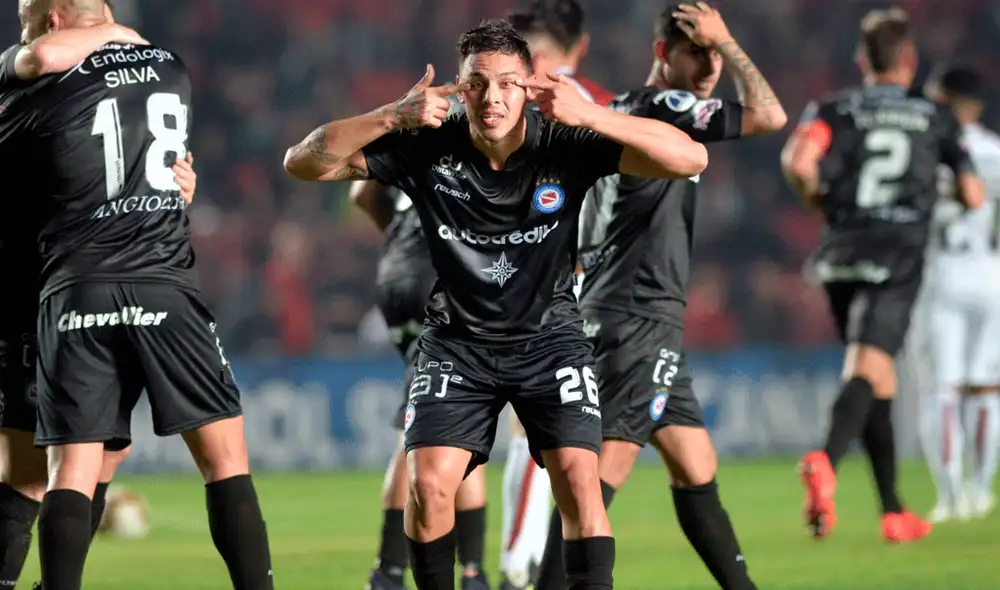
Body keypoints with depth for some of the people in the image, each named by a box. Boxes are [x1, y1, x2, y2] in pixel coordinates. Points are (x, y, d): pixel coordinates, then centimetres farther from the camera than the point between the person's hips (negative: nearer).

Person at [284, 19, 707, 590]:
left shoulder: (565, 144, -17)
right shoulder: (426, 147, -14)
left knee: (579, 479, -16)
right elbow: (303, 162, -16)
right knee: (429, 484, -13)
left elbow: (691, 158, -24)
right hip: (458, 343, 1)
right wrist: (393, 116, -31)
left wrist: (590, 115, -36)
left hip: (550, 337, -1)